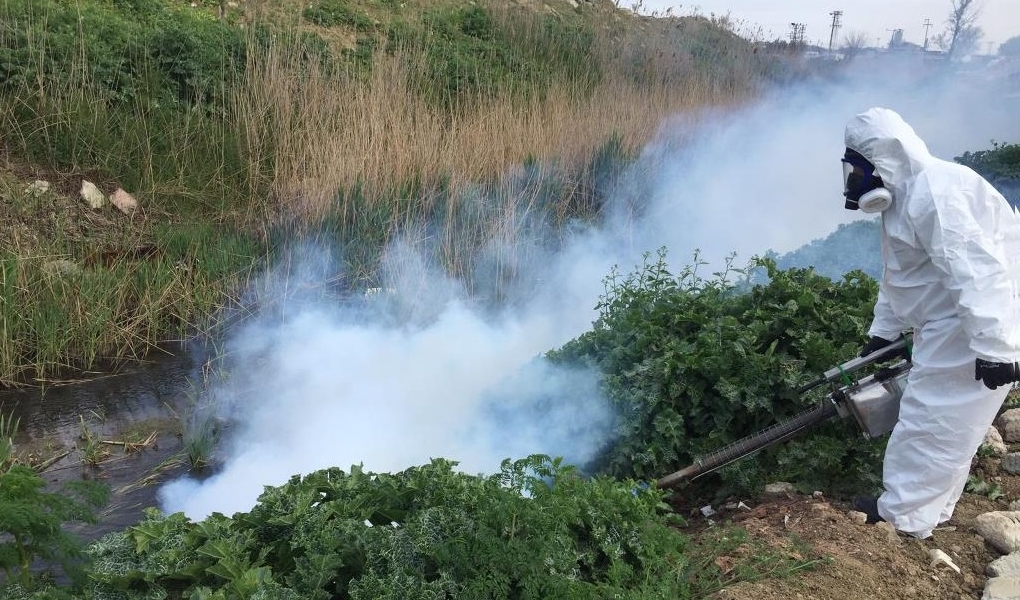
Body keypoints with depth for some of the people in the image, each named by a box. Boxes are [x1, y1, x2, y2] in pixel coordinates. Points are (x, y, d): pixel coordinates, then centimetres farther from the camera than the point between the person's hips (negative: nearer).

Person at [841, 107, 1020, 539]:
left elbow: (975, 270, -32)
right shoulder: (904, 197, 13)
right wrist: (882, 332, 23)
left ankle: (905, 515, 9)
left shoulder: (935, 191, -23)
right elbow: (896, 277, 21)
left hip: (979, 329, -11)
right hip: (950, 325, 11)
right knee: (948, 422, 17)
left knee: (933, 420, -2)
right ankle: (931, 507, 29)